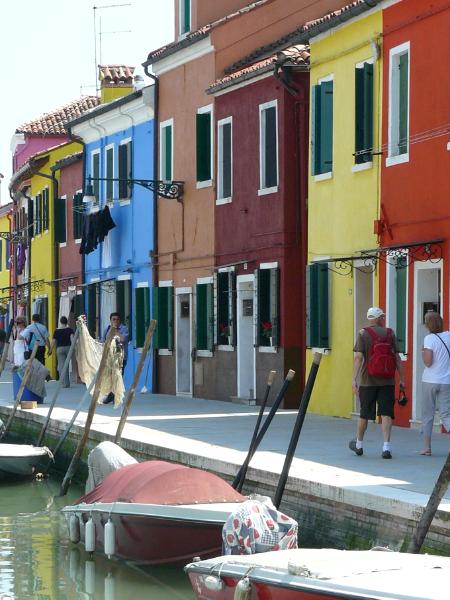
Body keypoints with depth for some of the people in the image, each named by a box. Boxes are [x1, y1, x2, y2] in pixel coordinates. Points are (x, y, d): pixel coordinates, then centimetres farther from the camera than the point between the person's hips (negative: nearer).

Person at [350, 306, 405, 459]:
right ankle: (386, 447, -13)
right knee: (386, 413, -1)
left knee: (364, 414, 12)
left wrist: (354, 379, -12)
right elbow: (397, 358, 2)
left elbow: (358, 357, -11)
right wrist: (402, 379, 7)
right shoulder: (390, 333, 4)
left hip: (368, 381, 0)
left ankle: (358, 445, 27)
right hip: (387, 381, 0)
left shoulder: (363, 333, -2)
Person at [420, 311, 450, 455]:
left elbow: (428, 362, -16)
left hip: (430, 381, -3)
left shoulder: (429, 338, -11)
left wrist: (423, 352, 1)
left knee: (427, 415, 10)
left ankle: (427, 447, 13)